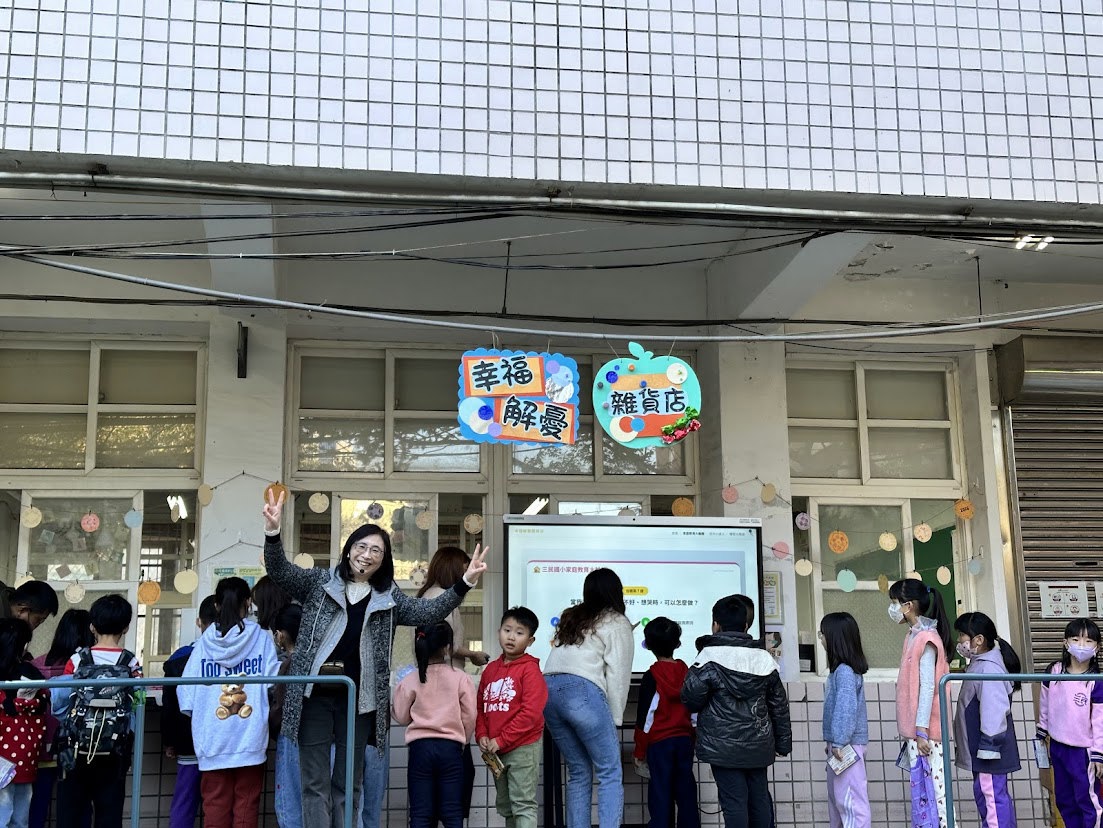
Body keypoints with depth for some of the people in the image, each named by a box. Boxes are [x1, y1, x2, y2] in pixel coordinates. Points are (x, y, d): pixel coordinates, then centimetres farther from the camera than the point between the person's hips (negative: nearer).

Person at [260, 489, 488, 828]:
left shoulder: (389, 597, 11)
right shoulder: (319, 582, 7)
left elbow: (428, 612, 3)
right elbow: (280, 572, -4)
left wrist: (464, 583, -12)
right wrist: (273, 532, -24)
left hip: (358, 698, 2)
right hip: (316, 695, -1)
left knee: (347, 785, 9)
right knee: (316, 783, 2)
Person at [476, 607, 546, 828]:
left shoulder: (530, 669, -11)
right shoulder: (491, 669, 9)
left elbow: (530, 712, -19)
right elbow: (480, 707, 13)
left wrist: (501, 740, -17)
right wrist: (482, 736, -4)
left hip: (523, 747, -7)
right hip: (496, 750, 7)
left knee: (523, 805, -5)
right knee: (504, 805, 17)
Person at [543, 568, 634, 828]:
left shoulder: (570, 617, 27)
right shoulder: (617, 624, 10)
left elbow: (561, 656, 17)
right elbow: (618, 674, 2)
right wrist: (615, 717, 5)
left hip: (549, 689, 6)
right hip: (582, 691, -6)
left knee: (579, 773, 14)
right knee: (610, 774, 1)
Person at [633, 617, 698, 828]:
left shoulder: (651, 676, -11)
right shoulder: (686, 672, 4)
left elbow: (645, 717, -10)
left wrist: (639, 751, -2)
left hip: (659, 742, -5)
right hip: (684, 740, 5)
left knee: (660, 795, -1)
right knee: (686, 791, 11)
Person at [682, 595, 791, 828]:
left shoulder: (710, 658, -10)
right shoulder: (763, 658, 6)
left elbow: (691, 699, -12)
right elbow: (779, 705, 11)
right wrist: (782, 743, 19)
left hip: (724, 747, -5)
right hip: (759, 747, 5)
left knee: (734, 802, -3)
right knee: (759, 799, 12)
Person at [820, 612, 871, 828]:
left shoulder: (845, 671, -18)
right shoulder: (840, 669, 12)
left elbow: (846, 709, -23)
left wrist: (838, 742, -22)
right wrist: (831, 741, 17)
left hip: (847, 745, -10)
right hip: (840, 744, 10)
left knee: (850, 798, -9)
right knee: (836, 796, 17)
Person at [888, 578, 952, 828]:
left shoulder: (926, 638, -13)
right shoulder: (914, 636, 13)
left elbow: (928, 687, -17)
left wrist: (922, 731, -19)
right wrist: (912, 731, 17)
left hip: (924, 731, -9)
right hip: (915, 729, 9)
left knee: (930, 786, -6)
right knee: (921, 786, 10)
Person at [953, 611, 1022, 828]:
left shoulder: (988, 668, -21)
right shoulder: (978, 664, 13)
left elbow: (993, 711, -25)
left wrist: (988, 745, -23)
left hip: (989, 748, -11)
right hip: (983, 748, 11)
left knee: (992, 795, -6)